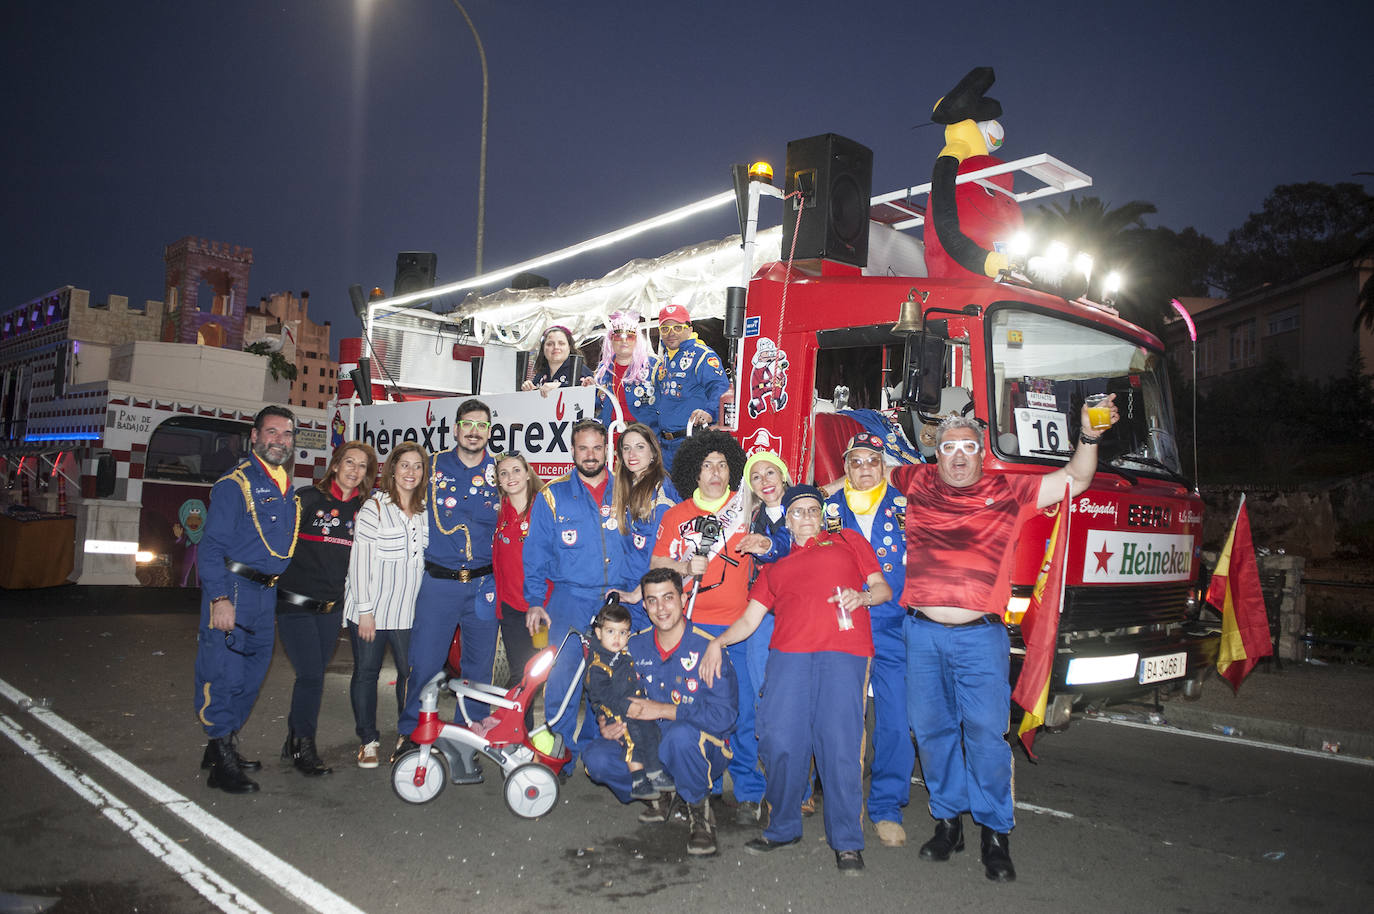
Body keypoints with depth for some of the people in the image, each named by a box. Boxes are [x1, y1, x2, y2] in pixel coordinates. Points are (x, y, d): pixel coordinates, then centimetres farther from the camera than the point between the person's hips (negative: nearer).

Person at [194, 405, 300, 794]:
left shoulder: (287, 490, 15)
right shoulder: (235, 483, -8)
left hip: (267, 594, 8)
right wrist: (219, 598, -20)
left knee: (252, 676, 14)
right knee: (225, 675, -5)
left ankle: (226, 745, 28)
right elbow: (212, 545, -13)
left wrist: (280, 589, 15)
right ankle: (221, 762, 4)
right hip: (233, 590, -8)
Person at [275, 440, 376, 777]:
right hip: (295, 603, -4)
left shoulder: (362, 509, 6)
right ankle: (305, 748, 5)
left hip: (331, 608, 5)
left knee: (312, 676, 11)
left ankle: (293, 744, 25)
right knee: (311, 675, -10)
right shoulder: (309, 498, -6)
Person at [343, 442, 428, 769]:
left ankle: (408, 734, 20)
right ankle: (368, 740, 21)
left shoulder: (424, 511, 8)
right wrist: (365, 609, -12)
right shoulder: (375, 506, -6)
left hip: (408, 611, 4)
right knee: (366, 671, 7)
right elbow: (359, 559, -9)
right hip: (371, 608, -3)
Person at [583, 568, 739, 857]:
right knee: (595, 758, -20)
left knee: (681, 734, -38)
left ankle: (700, 811, -9)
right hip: (648, 746, 5)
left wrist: (662, 710, -25)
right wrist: (607, 723, -11)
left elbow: (724, 716, -22)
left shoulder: (707, 648, -14)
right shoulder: (634, 647, 2)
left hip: (701, 751, -5)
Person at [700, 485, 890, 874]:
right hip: (789, 654, 2)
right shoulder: (775, 567, 27)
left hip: (844, 653, -2)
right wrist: (718, 641, 4)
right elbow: (749, 619, 21)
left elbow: (882, 588, 16)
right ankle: (783, 828, 16)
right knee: (780, 741, -4)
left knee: (839, 743, -8)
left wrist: (862, 596, -6)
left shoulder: (848, 541, 22)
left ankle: (847, 841, 6)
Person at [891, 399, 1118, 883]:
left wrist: (1088, 436, -9)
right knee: (932, 729, 9)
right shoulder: (916, 483, 7)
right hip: (922, 633, 2)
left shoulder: (1007, 492, 4)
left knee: (986, 732, -4)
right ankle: (948, 820, 26)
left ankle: (995, 833, 13)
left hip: (980, 636, -2)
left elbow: (1076, 479, 5)